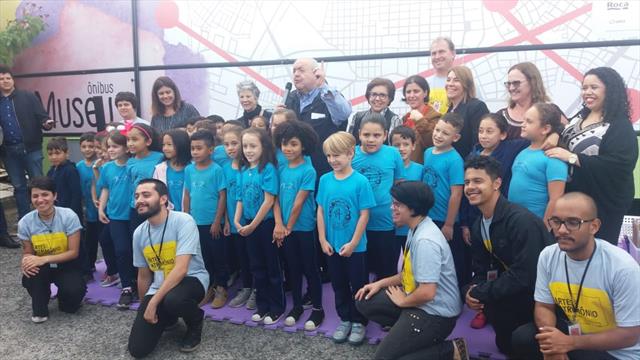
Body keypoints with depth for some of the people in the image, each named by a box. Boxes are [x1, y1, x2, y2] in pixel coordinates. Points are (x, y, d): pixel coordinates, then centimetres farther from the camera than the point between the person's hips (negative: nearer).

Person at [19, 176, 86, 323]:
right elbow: (27, 252, -1)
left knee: (74, 291, -30)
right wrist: (26, 262, -26)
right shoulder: (25, 222, -13)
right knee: (29, 279, -33)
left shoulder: (69, 216, -20)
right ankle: (39, 308, -1)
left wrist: (43, 259, -29)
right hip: (42, 268, 2)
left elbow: (74, 252, -18)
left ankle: (66, 301, 10)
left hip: (67, 265, -2)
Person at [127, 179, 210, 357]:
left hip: (191, 279, -5)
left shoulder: (183, 221, -19)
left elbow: (180, 270, -26)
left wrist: (153, 302, -25)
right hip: (159, 286, 5)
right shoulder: (139, 233, 0)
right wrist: (144, 305, 20)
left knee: (173, 300, -41)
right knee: (137, 348, -8)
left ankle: (196, 322, -3)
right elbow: (144, 276, 13)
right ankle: (167, 317, 25)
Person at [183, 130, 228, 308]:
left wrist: (217, 222, -12)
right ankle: (208, 287, 29)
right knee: (202, 257, 15)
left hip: (212, 223, -5)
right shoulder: (189, 169, 3)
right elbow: (187, 196, 9)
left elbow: (222, 197, -10)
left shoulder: (216, 170, -11)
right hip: (195, 222, 5)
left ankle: (221, 289, 21)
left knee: (218, 256, 7)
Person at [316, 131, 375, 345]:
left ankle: (359, 322, 28)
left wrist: (353, 243, -13)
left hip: (355, 247, -4)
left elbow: (364, 215, -12)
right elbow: (321, 211, 3)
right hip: (332, 246, 4)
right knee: (339, 285, 17)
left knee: (358, 286, 10)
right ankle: (344, 320, 34)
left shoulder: (360, 181, -14)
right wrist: (323, 240, -2)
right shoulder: (325, 180, -2)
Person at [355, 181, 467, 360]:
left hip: (436, 312, -10)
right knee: (364, 302, 6)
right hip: (418, 300, 10)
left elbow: (427, 292, -30)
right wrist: (380, 283, 8)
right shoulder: (416, 229, 7)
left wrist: (403, 301, -11)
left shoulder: (426, 240, -27)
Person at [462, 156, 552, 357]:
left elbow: (524, 276, -30)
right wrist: (469, 291, -16)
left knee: (490, 299, -24)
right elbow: (481, 269, 5)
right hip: (513, 286, 8)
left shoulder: (521, 221, -26)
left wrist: (480, 293, -23)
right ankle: (508, 344, 17)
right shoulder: (478, 227, 2)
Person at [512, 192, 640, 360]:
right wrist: (552, 343, -21)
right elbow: (544, 306, -1)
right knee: (522, 337, -17)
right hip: (573, 331, 5)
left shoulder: (623, 267, -25)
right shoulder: (548, 256, -10)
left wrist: (569, 343, -24)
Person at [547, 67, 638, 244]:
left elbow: (618, 165, -25)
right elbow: (566, 142, 20)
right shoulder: (580, 117, 10)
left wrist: (572, 157, -27)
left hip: (603, 203, -7)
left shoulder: (620, 126, -14)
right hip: (573, 198, 7)